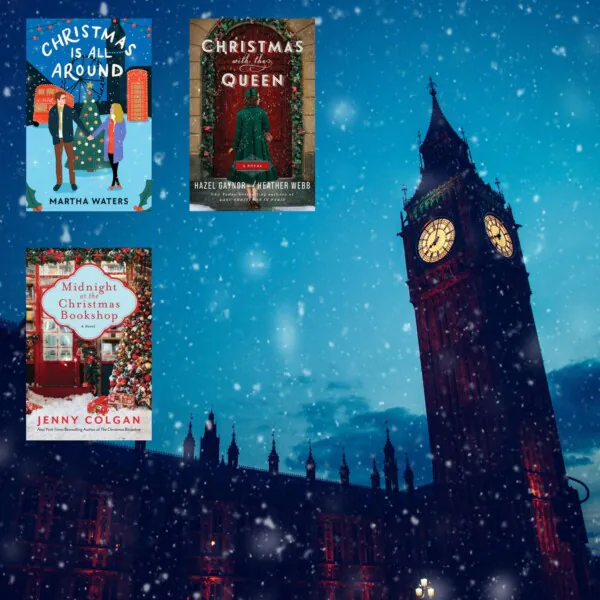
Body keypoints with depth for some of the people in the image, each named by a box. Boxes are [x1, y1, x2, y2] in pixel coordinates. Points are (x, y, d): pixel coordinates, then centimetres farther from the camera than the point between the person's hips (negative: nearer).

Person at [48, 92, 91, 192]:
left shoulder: (69, 110, -3)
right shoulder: (52, 111, 1)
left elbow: (79, 122, -4)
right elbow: (50, 126, 4)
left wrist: (87, 133, -8)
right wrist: (55, 137, -7)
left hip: (67, 138, -1)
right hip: (57, 139, 1)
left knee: (71, 159, -1)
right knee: (58, 160, 6)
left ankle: (73, 182, 7)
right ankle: (59, 182, 14)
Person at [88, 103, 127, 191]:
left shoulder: (121, 120, -2)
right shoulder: (108, 119, 12)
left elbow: (124, 132, -1)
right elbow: (101, 127, 13)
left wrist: (120, 141, -12)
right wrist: (93, 135, 8)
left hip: (116, 145, -4)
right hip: (109, 145, 4)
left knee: (115, 162, -4)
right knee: (112, 163, 4)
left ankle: (114, 182, 5)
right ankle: (117, 181, 14)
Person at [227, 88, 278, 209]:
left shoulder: (240, 113, -8)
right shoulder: (262, 111, -8)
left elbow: (238, 132, -6)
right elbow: (267, 129, 1)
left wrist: (234, 146, 7)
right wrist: (266, 135, 24)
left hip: (245, 145, 0)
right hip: (259, 145, 0)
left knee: (246, 170, 13)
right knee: (257, 169, 9)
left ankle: (250, 198, 16)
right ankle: (254, 198, -2)